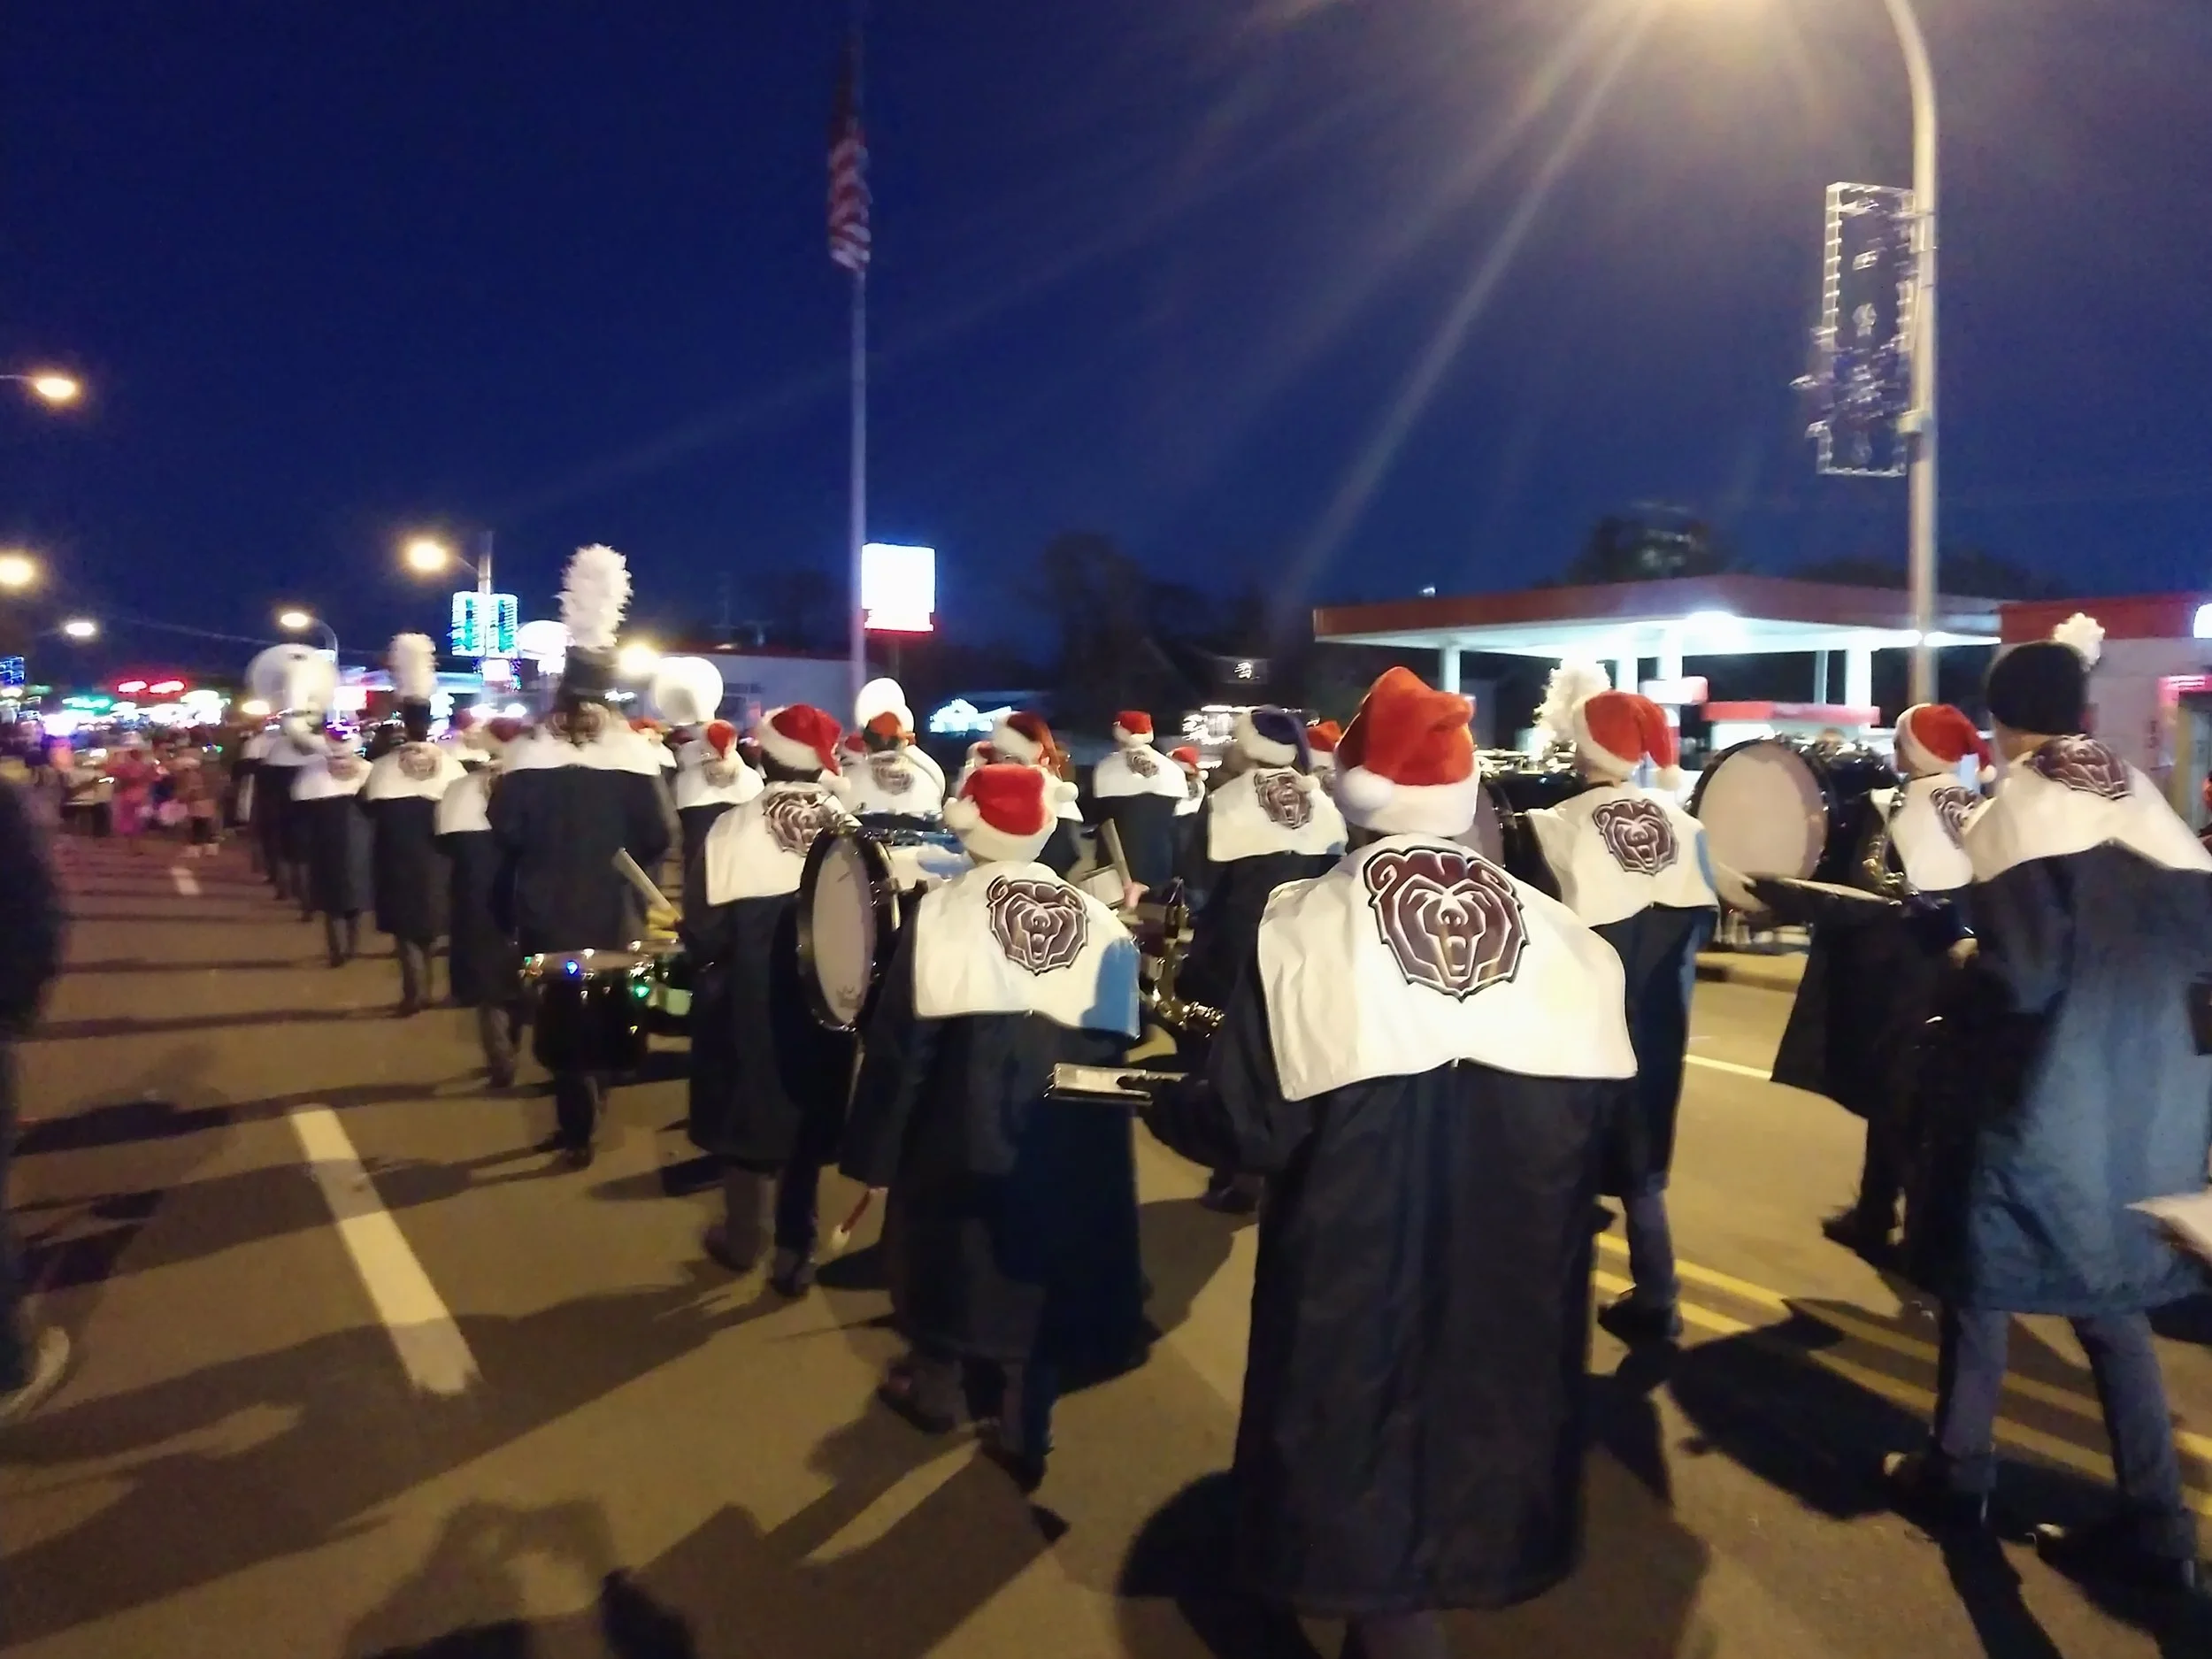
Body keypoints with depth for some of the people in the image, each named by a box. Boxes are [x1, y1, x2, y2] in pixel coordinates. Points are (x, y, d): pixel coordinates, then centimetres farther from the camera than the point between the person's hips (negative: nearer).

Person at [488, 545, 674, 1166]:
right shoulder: (636, 753, -9)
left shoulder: (531, 752, -9)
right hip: (614, 910, 1)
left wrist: (542, 856, 10)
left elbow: (504, 829, -8)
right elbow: (660, 834, -9)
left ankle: (577, 1128, 8)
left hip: (548, 907, -1)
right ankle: (587, 1111, 32)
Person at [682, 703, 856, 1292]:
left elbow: (703, 931, -17)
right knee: (808, 1117, 15)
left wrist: (713, 960, 4)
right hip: (825, 1002, 2)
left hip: (748, 1005, -1)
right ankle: (795, 1251, 21)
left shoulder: (733, 829, -16)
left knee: (748, 1112, 16)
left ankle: (742, 1240, 32)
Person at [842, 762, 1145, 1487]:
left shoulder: (941, 912, -14)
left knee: (949, 1251, 21)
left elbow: (898, 1043, -12)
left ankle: (935, 1386, 41)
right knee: (1044, 1269, 16)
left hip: (959, 1135, -2)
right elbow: (1118, 1047, 4)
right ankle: (1026, 1432, 25)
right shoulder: (1103, 925, -4)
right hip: (1069, 1149, 2)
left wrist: (873, 1148, -3)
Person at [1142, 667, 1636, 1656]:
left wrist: (1162, 1102, 3)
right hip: (1511, 1286, 5)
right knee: (1471, 1447, 26)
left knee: (1368, 1484, 13)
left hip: (1355, 1286, -4)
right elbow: (1596, 1114, 3)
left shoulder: (1304, 929, -16)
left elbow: (1246, 1127, -17)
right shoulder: (1560, 936, -4)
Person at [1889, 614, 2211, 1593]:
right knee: (2108, 1289, 18)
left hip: (2041, 1095, -6)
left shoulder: (2016, 814, -15)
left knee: (1982, 1269, 13)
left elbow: (2024, 976, -22)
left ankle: (1957, 1474, 27)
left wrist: (1964, 968, -2)